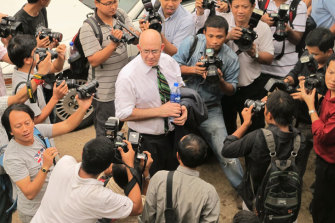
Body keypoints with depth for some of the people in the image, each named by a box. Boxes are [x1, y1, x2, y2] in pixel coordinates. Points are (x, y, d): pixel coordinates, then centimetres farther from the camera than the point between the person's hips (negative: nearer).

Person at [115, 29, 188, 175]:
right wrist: (159, 111, -26)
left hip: (174, 134, 5)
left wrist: (183, 109, -13)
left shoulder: (169, 62, -5)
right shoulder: (127, 76, -21)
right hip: (147, 141, -5)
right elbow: (123, 114, -20)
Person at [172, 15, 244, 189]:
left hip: (210, 110, -1)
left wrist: (220, 81, -23)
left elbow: (231, 90, -2)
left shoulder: (231, 58, -7)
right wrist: (193, 70, -22)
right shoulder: (192, 42, -7)